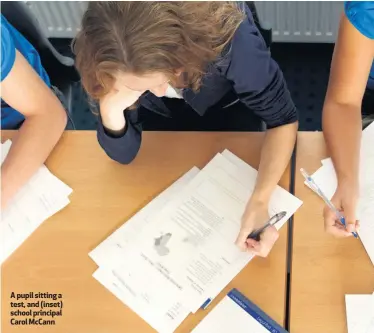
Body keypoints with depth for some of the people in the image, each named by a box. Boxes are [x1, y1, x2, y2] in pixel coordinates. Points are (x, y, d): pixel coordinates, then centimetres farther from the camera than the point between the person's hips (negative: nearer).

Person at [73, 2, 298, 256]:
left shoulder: (227, 37, -42)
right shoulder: (113, 53, -34)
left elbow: (282, 118, -30)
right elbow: (124, 154, -25)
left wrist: (260, 200, -46)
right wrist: (111, 108, -47)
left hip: (232, 112, -1)